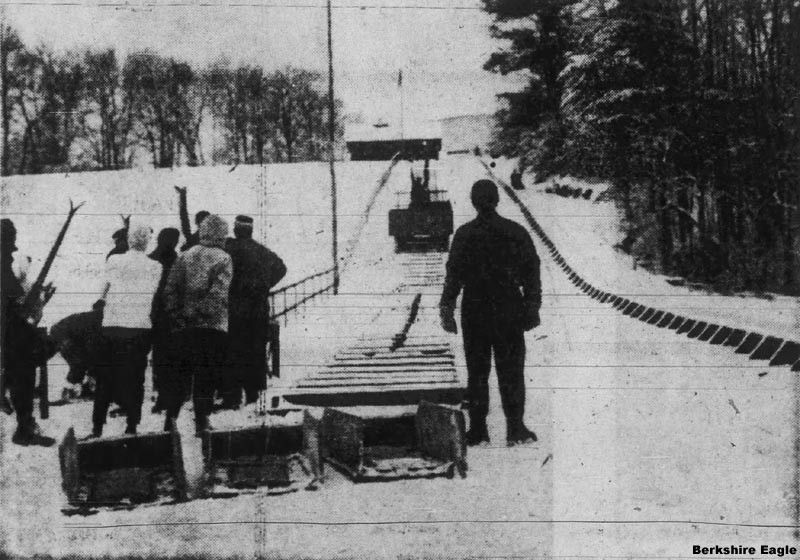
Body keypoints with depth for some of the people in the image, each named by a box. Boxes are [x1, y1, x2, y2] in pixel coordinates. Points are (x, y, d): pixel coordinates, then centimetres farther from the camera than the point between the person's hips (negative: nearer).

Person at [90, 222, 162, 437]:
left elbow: (104, 292, 3)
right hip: (141, 328, 0)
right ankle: (132, 426, 5)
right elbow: (155, 298, 1)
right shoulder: (155, 267, -1)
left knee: (105, 379, 8)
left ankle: (97, 428, 9)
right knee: (135, 379, 7)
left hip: (112, 326, 0)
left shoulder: (114, 261, -1)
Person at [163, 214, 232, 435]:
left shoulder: (185, 256, 8)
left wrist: (176, 317, 4)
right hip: (212, 326, -4)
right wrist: (201, 312, -11)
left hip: (184, 327, 4)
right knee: (206, 375, 3)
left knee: (180, 373, 12)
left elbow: (170, 290, 3)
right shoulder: (223, 259, -4)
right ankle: (202, 422, 4)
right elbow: (218, 293, -17)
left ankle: (170, 417, 8)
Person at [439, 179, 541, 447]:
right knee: (511, 372, 6)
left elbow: (453, 276, -5)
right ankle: (515, 429, 4)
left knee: (477, 372, 8)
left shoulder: (464, 235, -4)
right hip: (509, 312, 0)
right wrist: (532, 308, 8)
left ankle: (478, 430, 9)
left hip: (475, 312, 0)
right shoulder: (516, 232, -1)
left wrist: (447, 310, 0)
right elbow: (532, 274, 1)